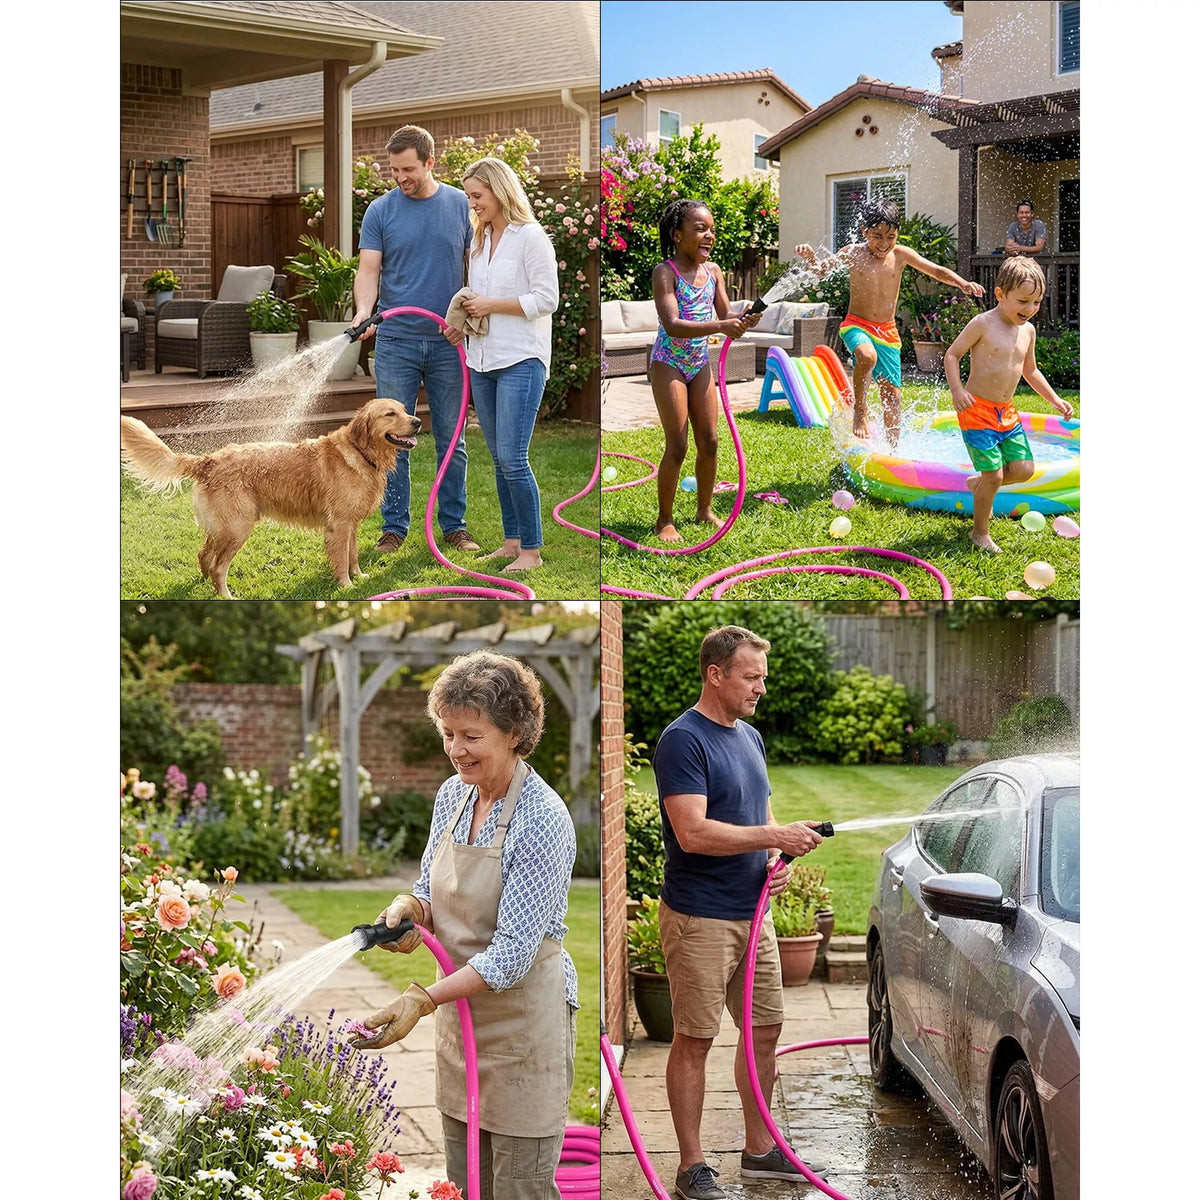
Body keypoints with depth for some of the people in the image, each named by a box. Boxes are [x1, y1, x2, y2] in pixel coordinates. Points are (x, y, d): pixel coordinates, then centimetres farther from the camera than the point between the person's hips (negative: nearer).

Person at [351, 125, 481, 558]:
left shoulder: (461, 206, 2)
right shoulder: (380, 210, 0)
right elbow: (369, 269, -5)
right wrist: (363, 310, -24)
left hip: (448, 344, 1)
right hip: (396, 342, 0)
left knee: (451, 439, 6)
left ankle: (454, 525, 15)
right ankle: (394, 526, 9)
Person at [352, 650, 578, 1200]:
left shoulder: (543, 819, -21)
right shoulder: (452, 795, 2)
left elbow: (513, 953, -23)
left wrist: (423, 1000, -31)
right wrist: (408, 908, -9)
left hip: (523, 1018, -7)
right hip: (459, 1015, 7)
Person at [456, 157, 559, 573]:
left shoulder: (530, 237, -8)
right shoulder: (480, 240, 15)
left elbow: (547, 299, -12)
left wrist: (493, 305, -14)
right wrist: (464, 316, 5)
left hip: (521, 360, -8)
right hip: (482, 360, 8)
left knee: (512, 458, -12)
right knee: (500, 458, 10)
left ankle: (531, 550, -5)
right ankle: (512, 540, 18)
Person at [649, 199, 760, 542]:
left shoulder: (713, 271, 2)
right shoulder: (665, 273, -18)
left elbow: (725, 315, 5)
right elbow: (672, 325, -28)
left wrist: (743, 320, -19)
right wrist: (721, 327, -38)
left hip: (700, 364, 6)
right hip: (668, 363, -6)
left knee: (709, 441, 9)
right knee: (677, 446, -6)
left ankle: (705, 510, 24)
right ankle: (665, 521, 5)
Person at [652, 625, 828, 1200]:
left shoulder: (750, 737, 12)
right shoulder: (683, 740, -16)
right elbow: (693, 833, -24)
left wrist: (777, 860, 0)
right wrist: (776, 837, -22)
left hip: (752, 913, 8)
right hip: (699, 919, -8)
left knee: (764, 1030, 13)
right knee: (694, 1041, 0)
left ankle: (760, 1150, 25)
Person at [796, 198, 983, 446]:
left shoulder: (901, 255, 0)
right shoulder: (853, 253, -6)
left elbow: (937, 271, 3)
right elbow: (822, 270, -9)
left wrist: (963, 284, -14)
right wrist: (811, 259, -32)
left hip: (888, 332, 3)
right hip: (857, 325, -3)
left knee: (892, 393, 4)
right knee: (867, 356, -37)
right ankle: (859, 412, -16)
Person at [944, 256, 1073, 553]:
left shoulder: (1028, 331, 8)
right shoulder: (983, 324, -13)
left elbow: (1030, 371, 22)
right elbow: (952, 354, -10)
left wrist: (1054, 400, 18)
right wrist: (957, 390, -22)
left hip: (1007, 412, 7)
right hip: (978, 410, -7)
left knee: (1023, 469, 1)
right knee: (993, 475, -8)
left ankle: (978, 483, 29)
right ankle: (980, 533, 11)